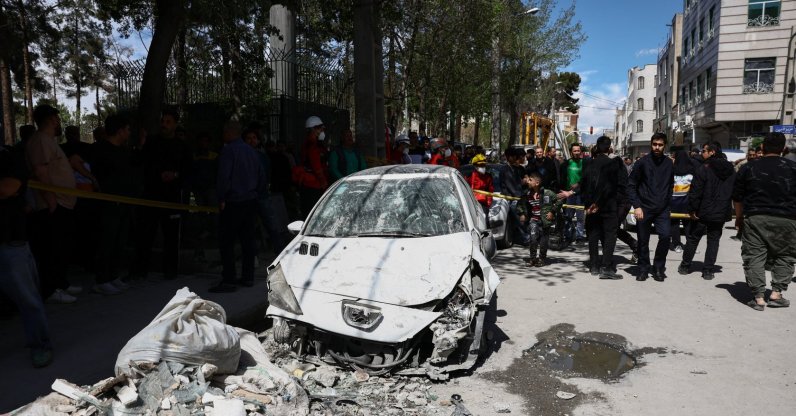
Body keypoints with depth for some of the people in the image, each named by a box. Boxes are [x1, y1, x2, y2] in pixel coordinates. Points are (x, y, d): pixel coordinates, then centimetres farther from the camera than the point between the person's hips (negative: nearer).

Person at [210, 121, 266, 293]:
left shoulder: (228, 150, -10)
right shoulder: (251, 151, 14)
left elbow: (224, 176, -18)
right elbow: (262, 176, 16)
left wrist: (221, 199, -11)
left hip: (233, 202, -8)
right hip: (250, 201, 8)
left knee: (226, 242, -3)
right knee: (247, 240, 12)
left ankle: (229, 280, -4)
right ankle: (248, 277, 18)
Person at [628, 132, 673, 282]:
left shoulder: (669, 163, 7)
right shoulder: (643, 162, -3)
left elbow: (670, 185, 19)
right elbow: (631, 185, -3)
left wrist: (667, 202, 10)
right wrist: (636, 206, -9)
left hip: (662, 209, 2)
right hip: (644, 209, -2)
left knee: (665, 236, -14)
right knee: (643, 241, 5)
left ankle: (658, 268, 4)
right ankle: (643, 269, 21)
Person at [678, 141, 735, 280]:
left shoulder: (703, 169, -14)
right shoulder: (731, 170, 6)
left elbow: (695, 192, -17)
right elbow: (734, 191, 11)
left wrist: (692, 209, -11)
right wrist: (727, 210, 16)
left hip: (703, 212, -4)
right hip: (721, 213, 4)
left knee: (693, 238, 10)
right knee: (713, 240, 10)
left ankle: (685, 266, 19)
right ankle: (708, 270, 8)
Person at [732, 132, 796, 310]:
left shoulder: (748, 168, 4)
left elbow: (737, 197, 8)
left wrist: (739, 218, 20)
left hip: (755, 219, 0)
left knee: (754, 257, 3)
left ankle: (759, 297, 1)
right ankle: (776, 293, 12)